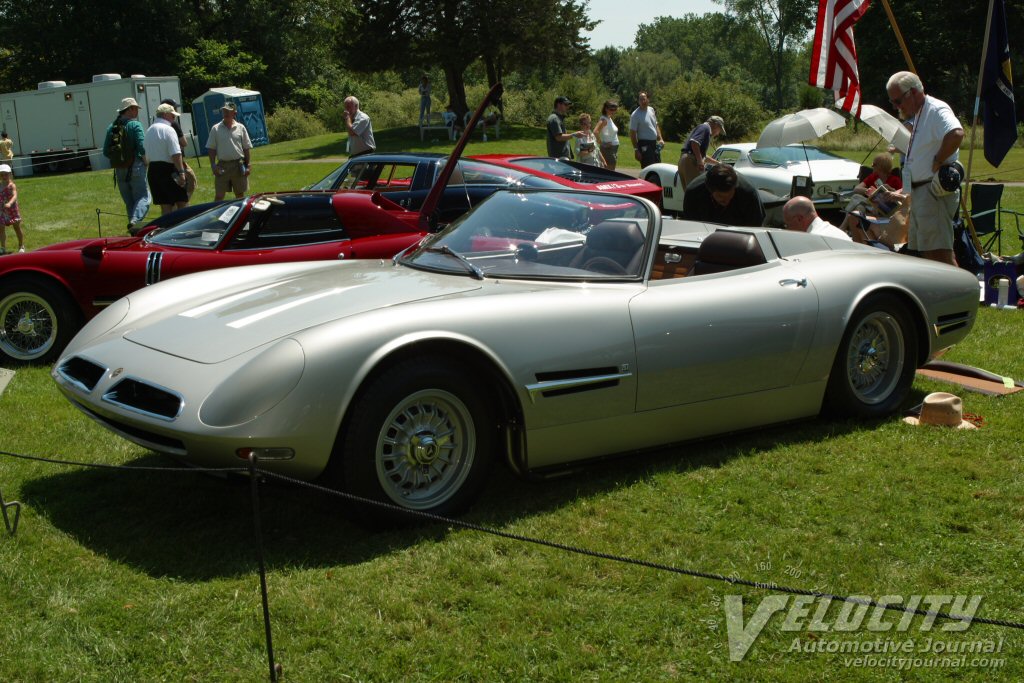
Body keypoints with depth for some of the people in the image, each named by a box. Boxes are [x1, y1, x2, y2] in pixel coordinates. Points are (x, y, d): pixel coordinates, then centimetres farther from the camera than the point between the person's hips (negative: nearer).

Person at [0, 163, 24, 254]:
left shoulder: (12, 185, -13)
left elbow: (15, 196, -29)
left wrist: (9, 203, -45)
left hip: (12, 209, -5)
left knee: (17, 228, 8)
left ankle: (21, 246, 23)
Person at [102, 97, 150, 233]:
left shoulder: (111, 128, 12)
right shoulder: (135, 125, -7)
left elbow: (106, 152, 11)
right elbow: (142, 147, -16)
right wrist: (146, 162, -2)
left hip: (119, 170, 6)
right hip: (135, 167, -6)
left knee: (129, 200, 13)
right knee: (143, 196, -5)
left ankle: (133, 227, 14)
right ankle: (134, 220, -27)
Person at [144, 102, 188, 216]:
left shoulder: (148, 131, 15)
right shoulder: (168, 130, -11)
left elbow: (147, 155, 18)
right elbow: (176, 154, -19)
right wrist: (181, 172, -20)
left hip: (153, 169, 8)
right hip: (168, 169, -8)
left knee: (165, 206, 8)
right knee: (181, 202, -1)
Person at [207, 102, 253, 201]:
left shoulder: (240, 128, 3)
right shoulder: (216, 129, 1)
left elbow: (246, 148, 6)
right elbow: (212, 149, 3)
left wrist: (247, 165, 1)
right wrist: (213, 165, -5)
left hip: (238, 165, 1)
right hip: (222, 166, -1)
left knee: (240, 194, 9)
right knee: (219, 195, 1)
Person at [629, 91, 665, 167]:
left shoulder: (651, 110, 10)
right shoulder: (635, 115, -11)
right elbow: (632, 133, -12)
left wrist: (660, 139, 9)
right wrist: (636, 149, -16)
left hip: (654, 143, 7)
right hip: (644, 144, -7)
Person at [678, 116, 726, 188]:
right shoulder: (705, 128, -2)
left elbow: (702, 155, 36)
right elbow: (694, 142, -20)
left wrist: (717, 163, 43)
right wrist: (700, 162, -19)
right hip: (691, 162, -10)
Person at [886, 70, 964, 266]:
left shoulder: (937, 110, -13)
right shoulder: (918, 114, 20)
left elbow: (956, 134, -33)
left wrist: (938, 161, -23)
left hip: (934, 192, -11)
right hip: (920, 193, 11)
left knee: (940, 253, -14)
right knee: (925, 252, 13)